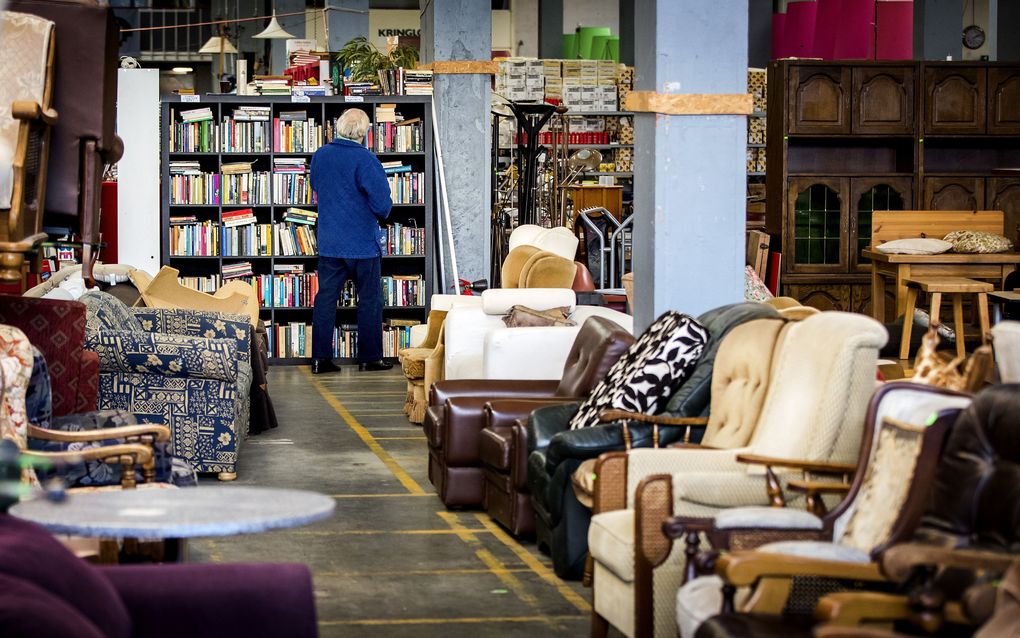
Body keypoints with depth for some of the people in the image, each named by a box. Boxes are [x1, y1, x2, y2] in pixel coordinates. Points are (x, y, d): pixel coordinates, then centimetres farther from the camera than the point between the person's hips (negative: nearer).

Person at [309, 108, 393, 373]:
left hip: (328, 243, 5)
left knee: (326, 297, 7)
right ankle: (369, 357, 11)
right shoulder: (365, 160, -16)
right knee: (370, 300, 7)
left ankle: (320, 358, 5)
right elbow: (382, 203, -17)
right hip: (363, 242, -5)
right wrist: (381, 214, 5)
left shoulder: (319, 156, 2)